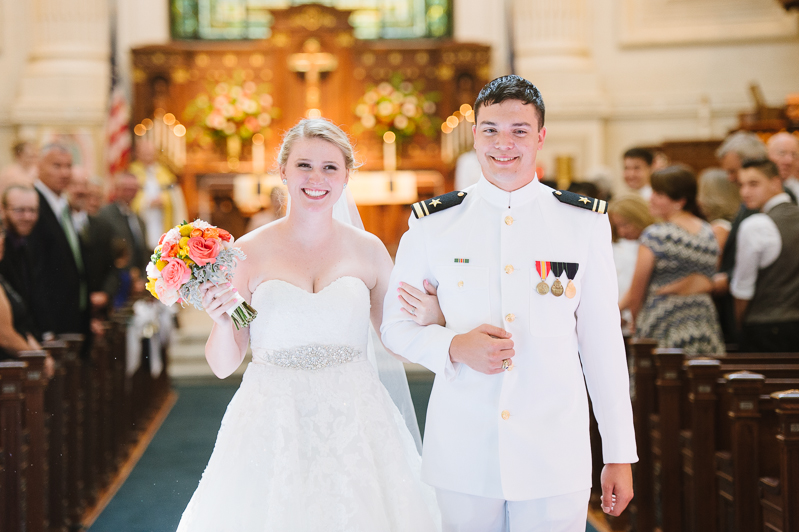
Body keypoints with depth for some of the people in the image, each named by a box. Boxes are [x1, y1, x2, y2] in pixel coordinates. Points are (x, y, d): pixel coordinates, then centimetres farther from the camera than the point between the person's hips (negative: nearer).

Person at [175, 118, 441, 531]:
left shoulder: (368, 250, 3)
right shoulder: (251, 250, -1)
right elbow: (223, 365, 2)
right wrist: (221, 320, -16)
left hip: (354, 426, 1)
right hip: (272, 428, -1)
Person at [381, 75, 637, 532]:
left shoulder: (585, 224, 2)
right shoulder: (434, 224, 2)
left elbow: (603, 342, 4)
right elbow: (396, 326, 8)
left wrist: (620, 454, 4)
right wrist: (455, 346, -12)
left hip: (555, 459, 0)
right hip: (461, 456, 0)